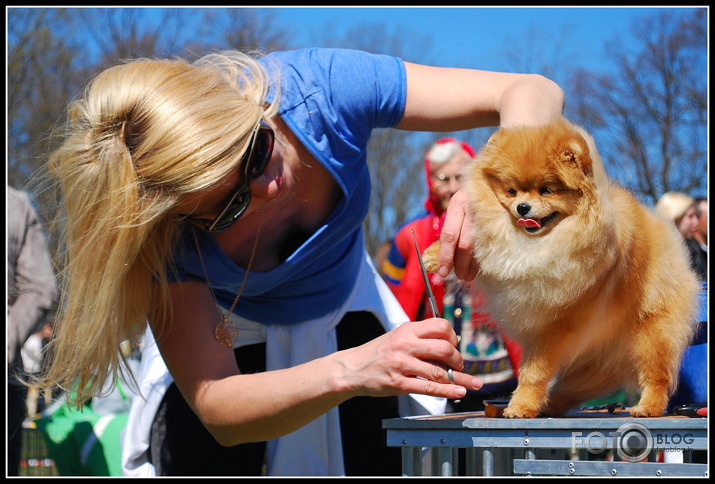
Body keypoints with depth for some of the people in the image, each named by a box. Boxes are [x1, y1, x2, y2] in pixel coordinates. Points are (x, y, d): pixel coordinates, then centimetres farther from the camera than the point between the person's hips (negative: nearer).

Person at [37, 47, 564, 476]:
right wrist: (350, 372, -53)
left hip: (346, 316, 2)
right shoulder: (162, 235, -34)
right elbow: (216, 410, -35)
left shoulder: (319, 86, -33)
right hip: (224, 341, -2)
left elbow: (534, 92, -30)